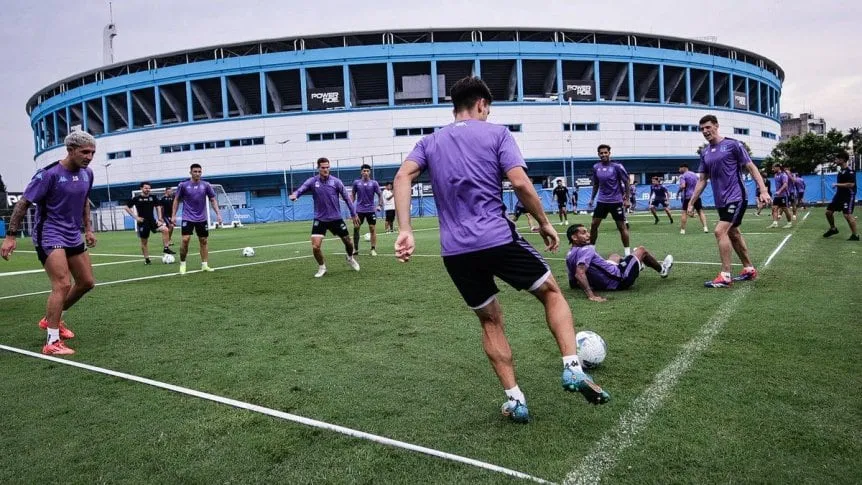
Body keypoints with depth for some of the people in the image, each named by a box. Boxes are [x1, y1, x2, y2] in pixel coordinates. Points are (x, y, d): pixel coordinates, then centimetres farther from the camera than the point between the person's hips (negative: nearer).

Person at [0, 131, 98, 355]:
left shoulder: (87, 173, 4)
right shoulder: (49, 174, -18)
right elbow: (23, 203, -13)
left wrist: (88, 229, 19)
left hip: (73, 236, 8)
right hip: (49, 235, -8)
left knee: (86, 282, 12)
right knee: (63, 285, -18)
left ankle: (52, 318, 33)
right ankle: (52, 342, -12)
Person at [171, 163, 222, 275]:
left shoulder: (206, 185, 0)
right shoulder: (183, 185, -3)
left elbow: (213, 200, 6)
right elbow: (177, 200, 5)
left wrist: (218, 214, -3)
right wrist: (173, 215, 1)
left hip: (202, 219, 2)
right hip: (188, 218, -2)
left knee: (204, 241, 5)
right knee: (185, 240, -12)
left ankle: (205, 265, 13)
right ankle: (182, 264, 3)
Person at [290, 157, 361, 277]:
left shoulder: (336, 181, -7)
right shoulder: (312, 181, -6)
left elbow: (346, 197, 0)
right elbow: (301, 189, -21)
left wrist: (354, 214, 2)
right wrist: (294, 195, -44)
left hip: (336, 218, 1)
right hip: (320, 219, -1)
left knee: (348, 242, 11)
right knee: (315, 246, -13)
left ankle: (350, 259, 44)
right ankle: (322, 267, 15)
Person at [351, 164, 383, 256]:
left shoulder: (374, 183, -2)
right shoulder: (356, 182, 2)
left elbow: (380, 194, 0)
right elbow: (353, 195, 12)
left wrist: (380, 205, -12)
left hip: (371, 210, -1)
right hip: (359, 210, 1)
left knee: (373, 229, -2)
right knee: (356, 228, 1)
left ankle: (373, 249, 6)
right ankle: (355, 249, 12)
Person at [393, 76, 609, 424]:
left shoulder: (430, 142, 15)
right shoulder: (496, 133, 5)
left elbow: (403, 176, -2)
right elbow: (520, 183, -8)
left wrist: (405, 231, -9)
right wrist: (545, 223, 4)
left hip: (455, 251, 4)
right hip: (499, 238, -3)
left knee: (490, 321, 19)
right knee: (551, 292, 18)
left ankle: (514, 400, 16)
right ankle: (572, 368, 4)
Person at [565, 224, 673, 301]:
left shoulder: (569, 256, -3)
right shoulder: (586, 249, -26)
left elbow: (573, 284, 4)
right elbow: (580, 274, -41)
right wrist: (592, 296, -44)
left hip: (604, 284, 8)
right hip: (619, 280, -8)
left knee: (615, 256, 36)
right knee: (641, 250, 15)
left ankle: (637, 264, 67)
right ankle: (662, 270, 45)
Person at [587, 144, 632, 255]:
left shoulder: (617, 166, -10)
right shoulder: (596, 167, 3)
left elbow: (626, 182, -4)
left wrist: (627, 199, -8)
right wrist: (592, 198, 14)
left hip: (616, 201, -4)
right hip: (602, 201, 4)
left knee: (622, 226, 0)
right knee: (594, 225, 2)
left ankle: (627, 251, 9)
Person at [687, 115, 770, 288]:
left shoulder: (732, 144, -7)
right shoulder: (705, 152, 10)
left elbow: (751, 168, -6)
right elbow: (702, 180, 15)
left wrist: (763, 191, -15)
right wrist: (691, 203, 12)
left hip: (736, 198, -7)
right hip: (721, 201, 7)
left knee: (720, 231, -18)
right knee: (733, 233, 15)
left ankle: (725, 277, -14)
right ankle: (749, 269, 29)